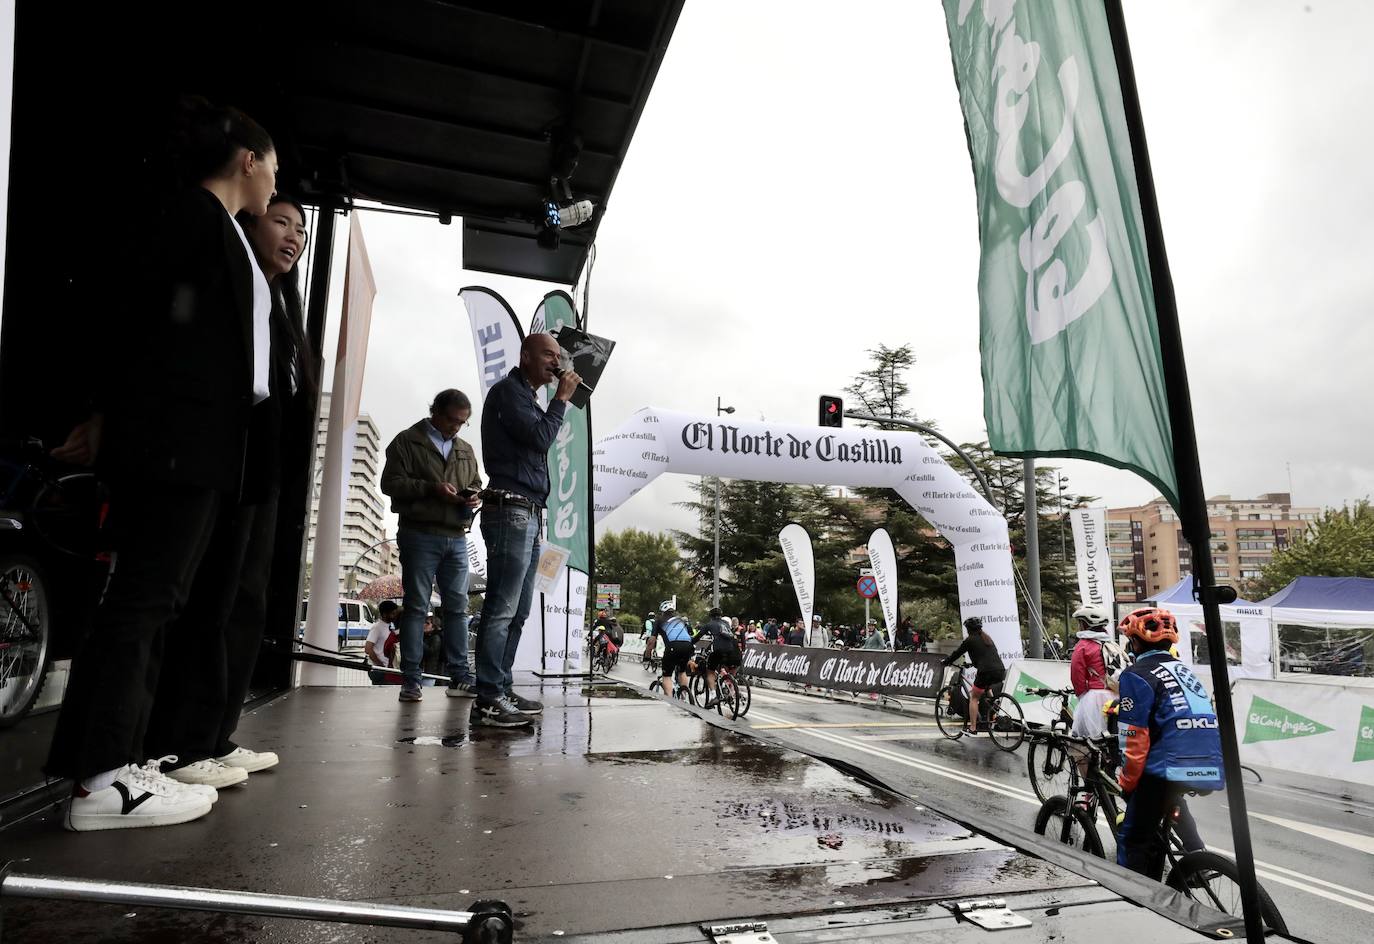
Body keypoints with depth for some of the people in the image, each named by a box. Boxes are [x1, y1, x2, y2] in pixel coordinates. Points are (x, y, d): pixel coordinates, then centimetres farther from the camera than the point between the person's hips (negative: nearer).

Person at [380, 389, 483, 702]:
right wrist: (431, 489, -17)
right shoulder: (407, 441, 4)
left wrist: (476, 498, 0)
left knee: (457, 607, 5)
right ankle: (411, 680, 5)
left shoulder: (466, 450, 19)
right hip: (420, 535, -5)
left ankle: (460, 677, 9)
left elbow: (477, 485, 24)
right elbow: (390, 482, -5)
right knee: (416, 606, -1)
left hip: (457, 538, 5)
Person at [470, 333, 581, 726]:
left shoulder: (527, 397, 25)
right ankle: (488, 700, -7)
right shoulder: (508, 390, -3)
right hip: (510, 511, -10)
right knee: (502, 609, -10)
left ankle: (503, 690, 14)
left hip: (528, 515, 10)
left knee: (517, 611, 9)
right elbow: (540, 438, -14)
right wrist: (562, 398, -4)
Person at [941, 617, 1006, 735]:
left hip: (986, 672, -7)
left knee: (974, 698, 8)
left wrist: (945, 662, 23)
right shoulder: (987, 638, 21)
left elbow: (957, 653, 8)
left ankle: (972, 727, 6)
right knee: (986, 688, 36)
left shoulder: (970, 640, 1)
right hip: (1001, 672, 7)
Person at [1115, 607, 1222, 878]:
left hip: (1167, 768, -8)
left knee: (1132, 840, 4)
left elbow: (1134, 739, -9)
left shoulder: (1137, 675, -6)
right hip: (1210, 771, 8)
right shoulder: (1185, 670, 17)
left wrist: (1127, 781, 0)